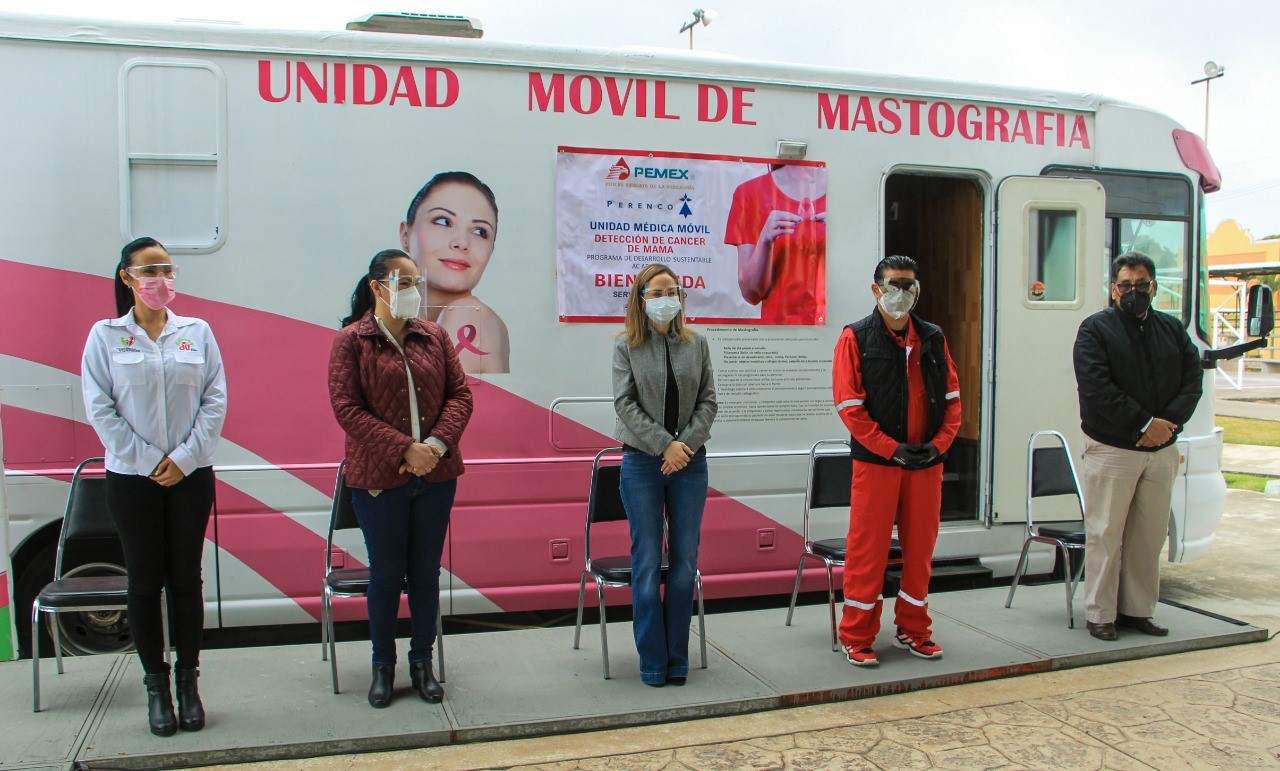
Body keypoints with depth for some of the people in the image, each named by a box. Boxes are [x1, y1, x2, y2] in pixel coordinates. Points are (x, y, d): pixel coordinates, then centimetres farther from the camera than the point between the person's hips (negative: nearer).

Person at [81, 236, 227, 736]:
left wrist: (185, 458, -9)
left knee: (186, 580, 6)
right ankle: (156, 685, 18)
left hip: (191, 476, 1)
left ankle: (188, 680, 18)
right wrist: (148, 460, -10)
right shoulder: (105, 336, 1)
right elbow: (99, 407, -3)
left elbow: (216, 401, 0)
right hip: (132, 478, -1)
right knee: (145, 583, 6)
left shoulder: (197, 332, 3)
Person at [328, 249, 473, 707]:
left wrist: (438, 443, -12)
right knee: (386, 575, 7)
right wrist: (404, 450, -18)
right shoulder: (351, 341, -3)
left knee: (426, 572, 11)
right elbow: (347, 409, -10)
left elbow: (459, 394, 5)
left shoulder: (434, 337, 8)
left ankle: (423, 662, 26)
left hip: (436, 476, 3)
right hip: (379, 479, -3)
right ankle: (383, 665, 25)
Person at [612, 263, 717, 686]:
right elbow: (625, 404, -6)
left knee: (685, 562, 4)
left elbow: (708, 401, 4)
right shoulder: (627, 346, 2)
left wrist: (687, 443, -10)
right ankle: (653, 662, 10)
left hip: (690, 462, 2)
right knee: (647, 563, -1)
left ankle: (678, 659, 15)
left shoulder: (697, 343, 8)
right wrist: (664, 444, -15)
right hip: (642, 462, -2)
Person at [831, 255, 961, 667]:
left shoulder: (933, 338, 11)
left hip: (927, 462, 4)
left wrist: (939, 443, -4)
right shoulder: (856, 338, -3)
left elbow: (952, 397, 12)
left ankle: (913, 629, 26)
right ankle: (857, 637, 11)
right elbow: (849, 405, -9)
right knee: (867, 550, 0)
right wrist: (892, 449, -14)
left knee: (920, 547, 11)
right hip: (875, 462, -4)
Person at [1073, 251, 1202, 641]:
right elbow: (1096, 389, -15)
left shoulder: (1172, 329, 13)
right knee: (1106, 535, -1)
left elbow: (1193, 379, 4)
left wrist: (1168, 422, -12)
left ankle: (1137, 610, 21)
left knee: (1150, 535, 10)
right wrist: (1145, 423, -17)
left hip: (1161, 450, 5)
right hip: (1111, 450, -5)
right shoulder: (1095, 329, -4)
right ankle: (1100, 614, 8)